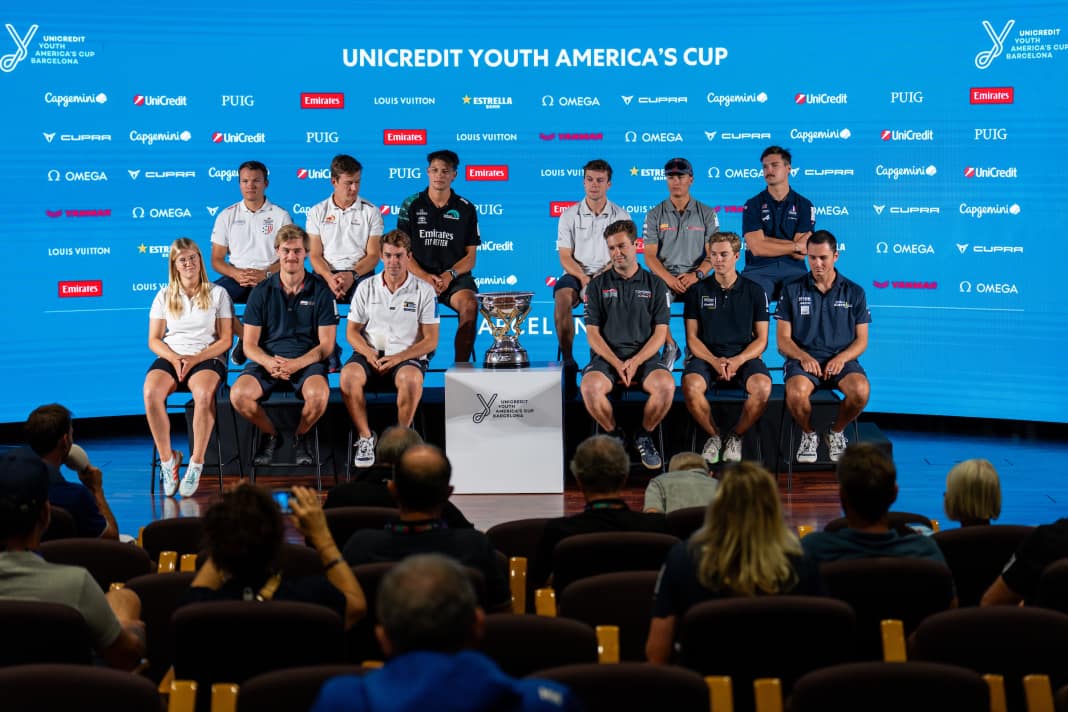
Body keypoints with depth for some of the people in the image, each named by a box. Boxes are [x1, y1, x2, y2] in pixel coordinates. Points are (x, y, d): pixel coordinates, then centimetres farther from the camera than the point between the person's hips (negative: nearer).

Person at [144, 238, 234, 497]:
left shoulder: (217, 294, 8)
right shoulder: (164, 296, 15)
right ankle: (167, 459, -19)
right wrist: (175, 359, -11)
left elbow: (226, 339, 3)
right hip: (169, 357, 2)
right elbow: (154, 340, 10)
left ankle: (196, 464, -29)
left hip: (207, 358, -2)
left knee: (204, 394, -38)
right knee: (151, 393, -32)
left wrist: (195, 359, -12)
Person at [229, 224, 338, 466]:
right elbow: (249, 344, 5)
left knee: (318, 395, -35)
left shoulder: (321, 291, 4)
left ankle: (300, 437, 1)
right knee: (239, 395, -28)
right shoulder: (262, 292, 7)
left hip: (308, 360, -2)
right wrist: (269, 363, -18)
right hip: (267, 360, 2)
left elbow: (326, 344, 0)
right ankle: (270, 435, 4)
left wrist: (296, 364, -17)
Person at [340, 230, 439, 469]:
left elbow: (430, 340, -1)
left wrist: (397, 358, -15)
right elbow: (352, 332, 11)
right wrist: (369, 353, -11)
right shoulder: (366, 288, 9)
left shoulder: (424, 291, 2)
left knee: (411, 378, -38)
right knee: (349, 375, -32)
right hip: (370, 354, 2)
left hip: (407, 357, -2)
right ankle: (365, 437, -16)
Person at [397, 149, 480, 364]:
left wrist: (450, 275, -11)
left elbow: (470, 257, 8)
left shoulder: (466, 210, 9)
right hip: (419, 276, -1)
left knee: (470, 304, -32)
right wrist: (425, 277, -12)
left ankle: (461, 365, -25)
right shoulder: (412, 205, 9)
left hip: (455, 277, 1)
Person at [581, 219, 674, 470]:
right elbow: (592, 333, 4)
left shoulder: (654, 284, 10)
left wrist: (635, 361, -13)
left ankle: (644, 436, -5)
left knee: (666, 386, -33)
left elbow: (660, 333, 4)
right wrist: (617, 364, -12)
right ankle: (614, 435, -4)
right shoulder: (598, 285, 10)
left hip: (644, 355, 0)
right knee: (590, 387, -33)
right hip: (607, 355, 0)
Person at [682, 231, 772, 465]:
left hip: (744, 357, 0)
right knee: (691, 385, -34)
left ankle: (736, 436, -6)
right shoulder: (698, 291, 10)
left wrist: (738, 361, -12)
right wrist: (715, 361, -13)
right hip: (706, 357, 0)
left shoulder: (754, 291, 10)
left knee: (763, 386, -33)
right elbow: (692, 338, 6)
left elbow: (761, 339, 7)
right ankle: (713, 436, -8)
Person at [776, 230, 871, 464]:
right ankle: (808, 434, -2)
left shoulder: (854, 292, 11)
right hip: (803, 359, -1)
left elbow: (861, 340, 9)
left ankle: (836, 432, 0)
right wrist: (804, 357, -14)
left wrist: (842, 358, -11)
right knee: (796, 393, -36)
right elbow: (783, 338, 5)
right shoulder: (792, 289, 8)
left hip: (841, 360, 1)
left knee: (860, 391, -33)